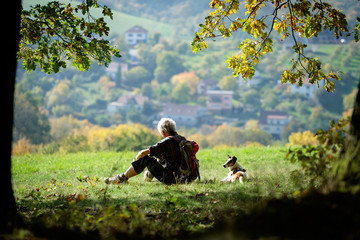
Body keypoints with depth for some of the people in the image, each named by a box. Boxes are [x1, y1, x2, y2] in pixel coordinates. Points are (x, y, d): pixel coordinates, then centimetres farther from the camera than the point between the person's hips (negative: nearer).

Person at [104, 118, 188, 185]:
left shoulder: (167, 142, -16)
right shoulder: (182, 139, 8)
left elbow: (143, 152, -14)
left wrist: (135, 159, 7)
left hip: (171, 179, -8)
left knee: (145, 159, -2)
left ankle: (123, 177, 8)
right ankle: (149, 174, 44)